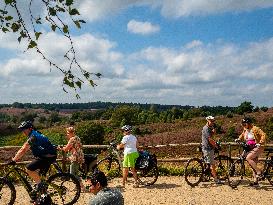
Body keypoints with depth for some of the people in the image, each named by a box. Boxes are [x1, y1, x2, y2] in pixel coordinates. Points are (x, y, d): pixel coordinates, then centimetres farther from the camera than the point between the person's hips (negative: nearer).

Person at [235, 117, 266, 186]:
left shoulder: (255, 129, -13)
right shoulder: (245, 130, 8)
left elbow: (263, 135, -17)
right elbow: (242, 136, 25)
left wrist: (260, 143, -26)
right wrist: (238, 139, 5)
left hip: (257, 147, -8)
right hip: (250, 149, 8)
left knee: (248, 158, -25)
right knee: (253, 164, 7)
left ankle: (258, 171, -14)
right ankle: (255, 181, 12)